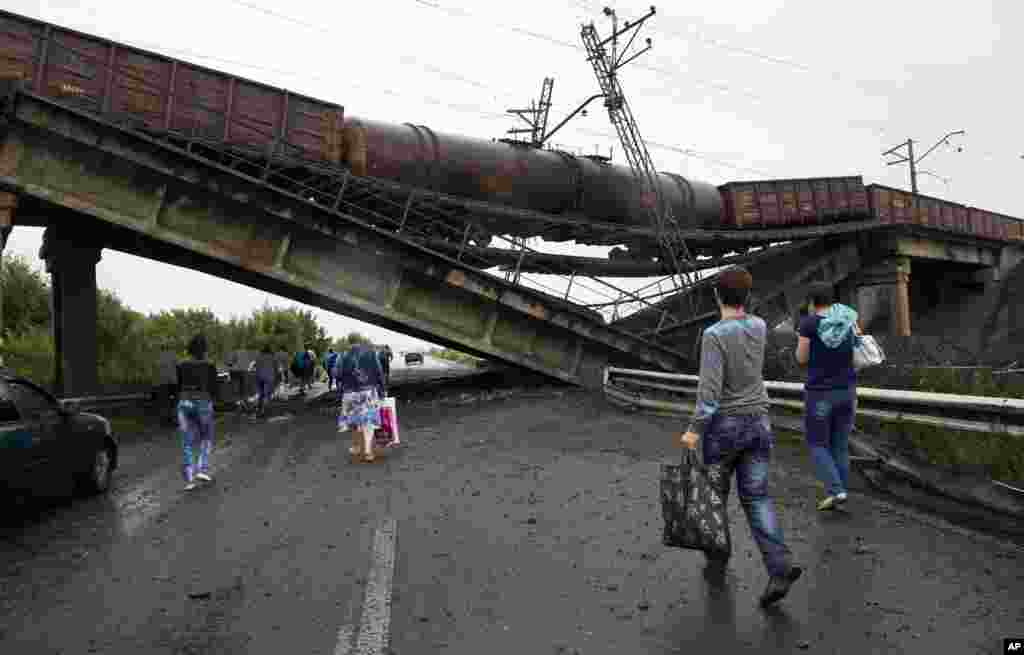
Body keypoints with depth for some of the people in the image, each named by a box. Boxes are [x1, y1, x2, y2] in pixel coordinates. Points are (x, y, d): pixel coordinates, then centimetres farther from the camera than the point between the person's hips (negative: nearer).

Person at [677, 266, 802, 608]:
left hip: (724, 425, -5)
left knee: (714, 490, 17)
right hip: (758, 423, 5)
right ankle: (780, 568, -12)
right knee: (756, 497, 5)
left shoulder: (713, 335, -19)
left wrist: (694, 430, -24)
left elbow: (710, 387, -25)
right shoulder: (759, 326, 0)